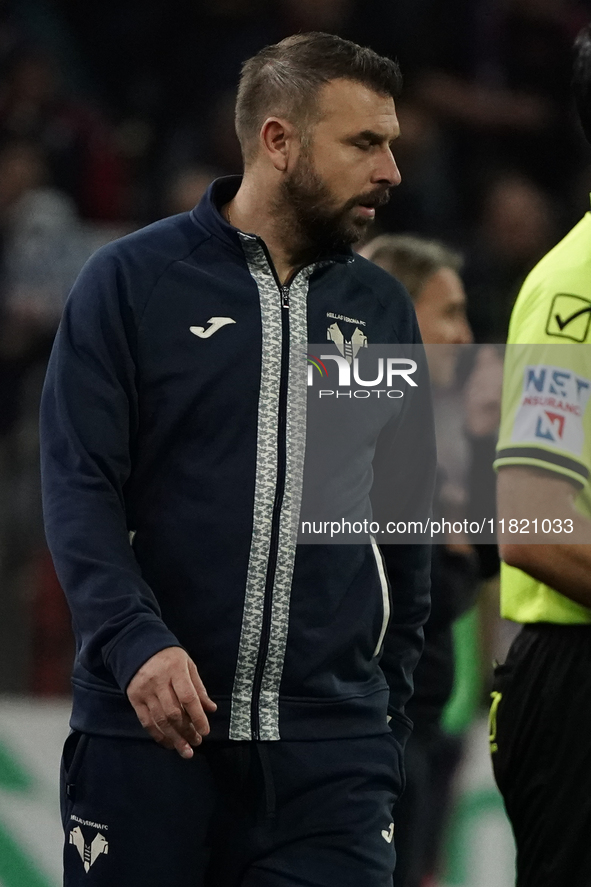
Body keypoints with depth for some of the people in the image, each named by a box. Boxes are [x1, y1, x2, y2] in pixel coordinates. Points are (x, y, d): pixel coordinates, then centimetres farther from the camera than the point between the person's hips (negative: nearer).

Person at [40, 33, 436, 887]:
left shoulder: (382, 309, 12)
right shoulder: (134, 281, 0)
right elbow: (79, 487, -6)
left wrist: (390, 708, 14)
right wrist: (137, 642, -20)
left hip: (331, 750, 3)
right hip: (148, 728, -3)